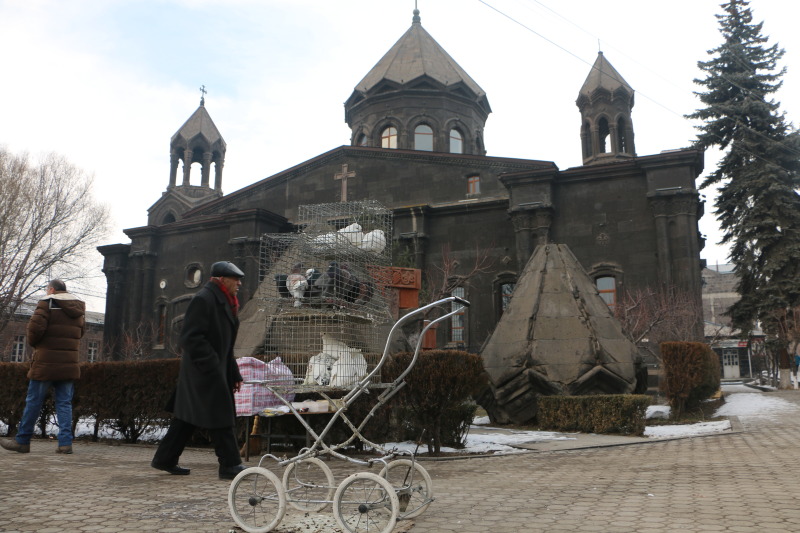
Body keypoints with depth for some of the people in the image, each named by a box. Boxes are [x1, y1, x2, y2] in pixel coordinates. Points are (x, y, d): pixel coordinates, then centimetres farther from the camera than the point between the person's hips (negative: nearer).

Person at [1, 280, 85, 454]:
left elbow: (36, 326, -15)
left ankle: (22, 441, 15)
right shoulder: (79, 308, 13)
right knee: (64, 403, 5)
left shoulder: (47, 303, -5)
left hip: (46, 363, -5)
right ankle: (65, 443, -1)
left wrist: (33, 342, 3)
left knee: (33, 401, 6)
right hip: (69, 364, 5)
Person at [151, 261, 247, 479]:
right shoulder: (203, 299, -14)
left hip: (216, 370, 10)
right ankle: (230, 465, 1)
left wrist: (234, 373, 17)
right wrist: (212, 367, -22)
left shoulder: (224, 303, 17)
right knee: (220, 418, -6)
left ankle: (165, 459, 25)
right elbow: (190, 338, -21)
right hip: (204, 372, -10)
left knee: (187, 416, 15)